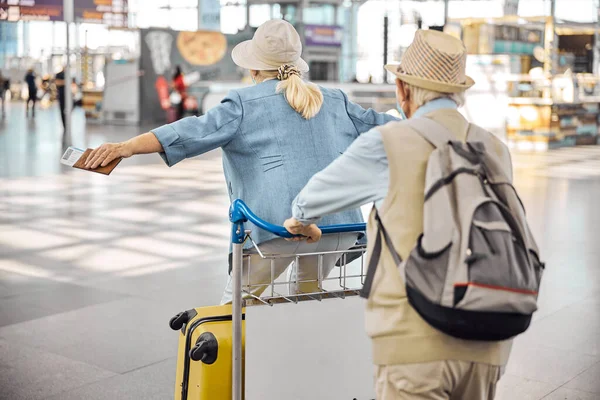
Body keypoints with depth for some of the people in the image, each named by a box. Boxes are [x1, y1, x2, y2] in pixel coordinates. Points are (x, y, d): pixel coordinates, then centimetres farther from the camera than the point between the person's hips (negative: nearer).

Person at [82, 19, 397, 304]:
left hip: (277, 223, -5)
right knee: (307, 295, 27)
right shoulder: (335, 101, 20)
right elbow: (378, 125, 30)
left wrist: (128, 147, -15)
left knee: (235, 303, 13)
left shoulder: (245, 104, 5)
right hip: (339, 223, 5)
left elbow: (195, 131, -8)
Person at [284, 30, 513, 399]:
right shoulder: (497, 151, 10)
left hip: (417, 343, -5)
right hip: (485, 346, 5)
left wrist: (303, 221, 37)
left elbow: (313, 199, 12)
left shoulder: (387, 145, -4)